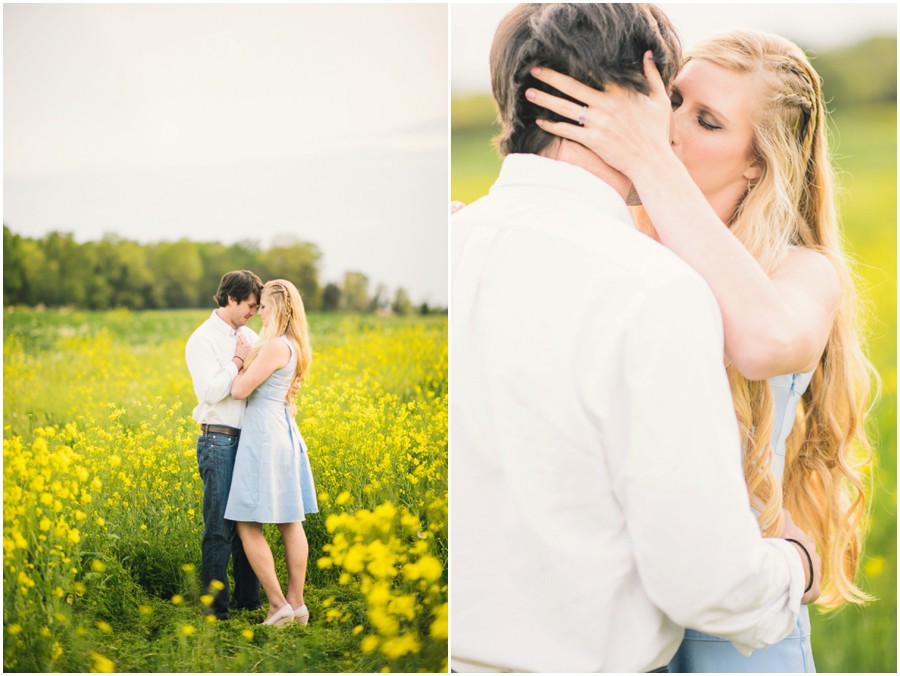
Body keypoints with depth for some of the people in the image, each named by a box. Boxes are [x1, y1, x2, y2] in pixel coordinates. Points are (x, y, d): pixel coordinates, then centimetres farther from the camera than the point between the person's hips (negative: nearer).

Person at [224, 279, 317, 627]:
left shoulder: (274, 347, -17)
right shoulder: (294, 347, 12)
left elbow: (239, 390, -19)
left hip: (265, 437, -10)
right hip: (285, 432, 10)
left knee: (248, 525, -4)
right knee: (290, 523, 10)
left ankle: (278, 605, -5)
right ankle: (297, 603, 13)